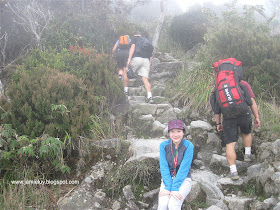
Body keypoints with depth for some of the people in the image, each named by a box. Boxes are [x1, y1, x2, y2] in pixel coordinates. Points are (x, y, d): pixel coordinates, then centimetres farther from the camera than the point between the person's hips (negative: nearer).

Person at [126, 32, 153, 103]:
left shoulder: (134, 38, 15)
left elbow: (133, 47, -4)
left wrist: (129, 59, -12)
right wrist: (149, 65, 22)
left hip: (136, 58, -4)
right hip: (146, 60, 4)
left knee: (126, 73, 17)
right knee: (145, 79, -5)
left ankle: (125, 91, 16)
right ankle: (149, 97, -23)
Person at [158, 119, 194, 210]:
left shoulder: (188, 146, -11)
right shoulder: (163, 145, -4)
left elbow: (184, 168, -16)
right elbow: (164, 167, -9)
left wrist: (175, 188, -22)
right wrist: (168, 187, -21)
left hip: (184, 179, -2)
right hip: (167, 179, 2)